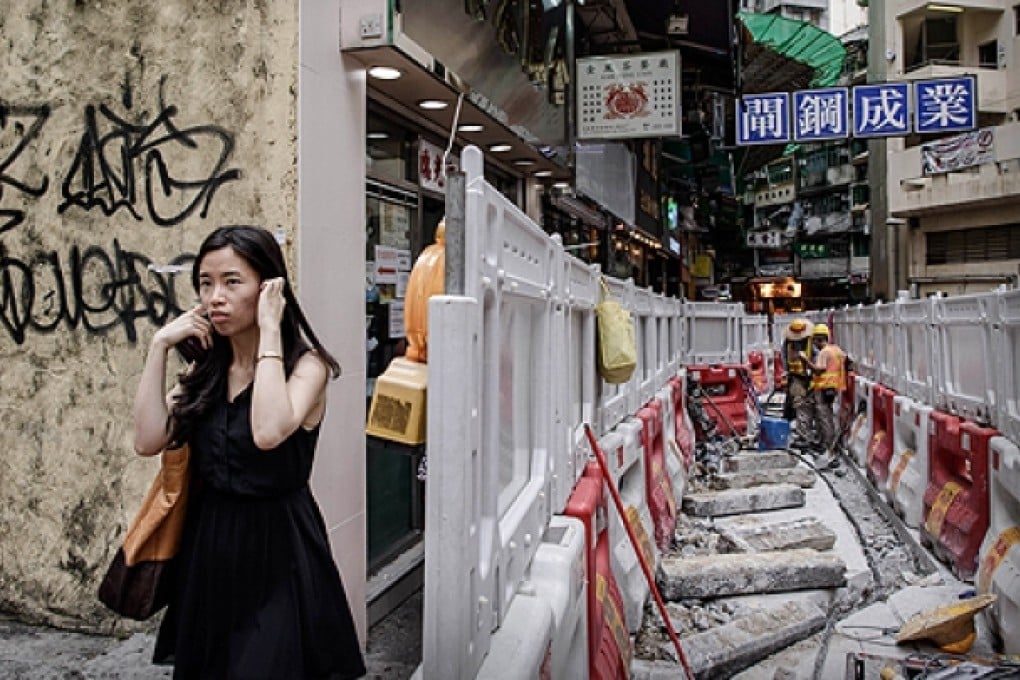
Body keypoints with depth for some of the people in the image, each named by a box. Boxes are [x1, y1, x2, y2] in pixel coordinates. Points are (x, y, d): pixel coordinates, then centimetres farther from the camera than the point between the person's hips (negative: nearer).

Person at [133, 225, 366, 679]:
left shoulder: (306, 364, -13)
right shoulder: (206, 368, 4)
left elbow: (269, 433, -32)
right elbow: (148, 441, -7)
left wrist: (270, 331, -26)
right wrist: (159, 346, -8)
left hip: (278, 546, -6)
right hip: (206, 543, 6)